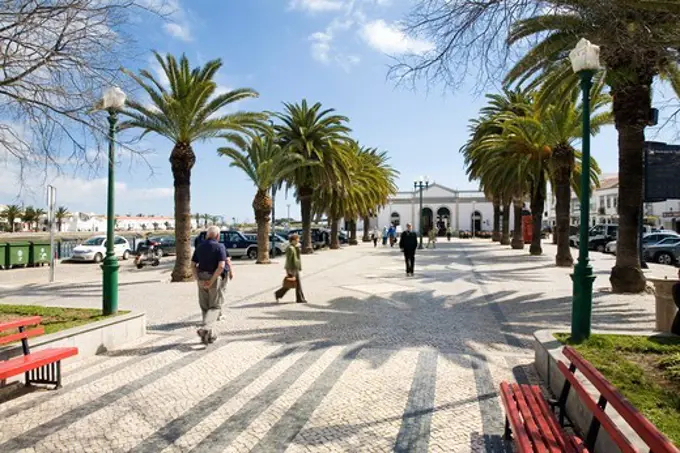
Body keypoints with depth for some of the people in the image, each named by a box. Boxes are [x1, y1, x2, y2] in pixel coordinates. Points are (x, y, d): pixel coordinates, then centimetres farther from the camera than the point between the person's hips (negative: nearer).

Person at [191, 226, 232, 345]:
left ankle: (210, 335, 18)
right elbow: (221, 266, -21)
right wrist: (211, 281, -16)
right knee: (215, 307, 4)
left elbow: (193, 265, 2)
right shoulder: (220, 247, -9)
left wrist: (198, 280, -5)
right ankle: (205, 328, -19)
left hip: (202, 279, 5)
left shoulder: (199, 247, 7)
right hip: (215, 278, -5)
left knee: (205, 307, 14)